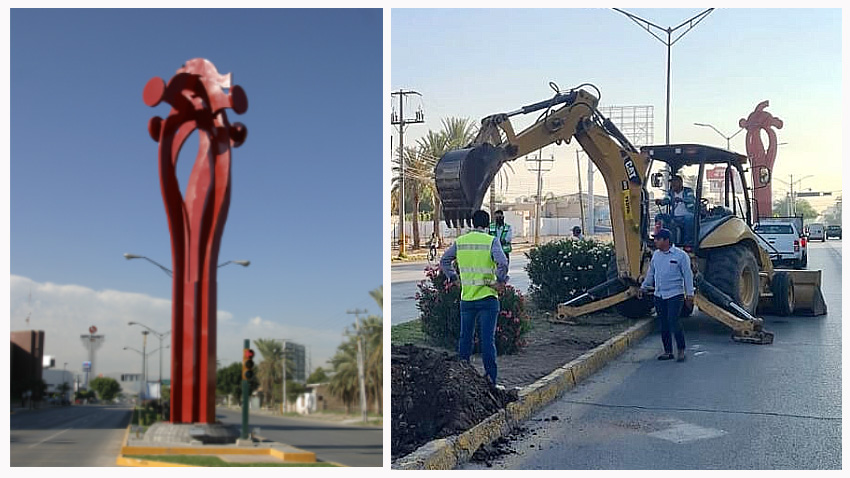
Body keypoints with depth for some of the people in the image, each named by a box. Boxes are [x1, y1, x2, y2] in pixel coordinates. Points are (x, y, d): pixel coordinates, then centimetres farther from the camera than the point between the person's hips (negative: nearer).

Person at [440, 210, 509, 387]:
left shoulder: (460, 241, 4)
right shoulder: (491, 241, -9)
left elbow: (444, 261, 12)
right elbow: (502, 263, -23)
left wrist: (454, 278, 16)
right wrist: (501, 281, -11)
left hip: (466, 298, 4)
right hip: (487, 298, -3)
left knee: (465, 337, 15)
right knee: (487, 339, -1)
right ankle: (491, 380, 1)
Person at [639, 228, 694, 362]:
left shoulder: (680, 255, -7)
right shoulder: (656, 254, 10)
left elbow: (688, 275, -6)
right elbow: (651, 273, 21)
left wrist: (690, 294, -9)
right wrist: (643, 287, 20)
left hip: (675, 295, -6)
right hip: (659, 296, 6)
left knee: (674, 323, -13)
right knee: (663, 325, 8)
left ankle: (681, 350, 1)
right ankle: (668, 351, 17)